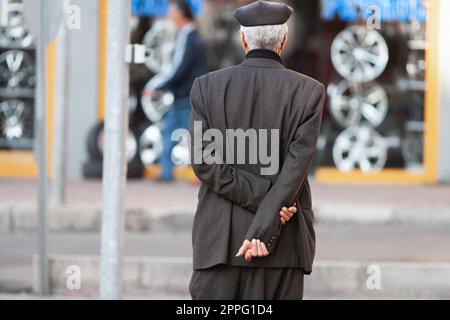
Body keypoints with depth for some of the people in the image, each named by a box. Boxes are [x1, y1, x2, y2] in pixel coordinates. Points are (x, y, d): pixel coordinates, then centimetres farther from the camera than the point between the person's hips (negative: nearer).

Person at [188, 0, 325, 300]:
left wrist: (260, 199, -5)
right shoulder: (309, 91, -1)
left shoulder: (207, 86, 2)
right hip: (283, 242, 0)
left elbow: (205, 161, -6)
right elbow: (296, 168, -9)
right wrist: (264, 231, -12)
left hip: (220, 241, 0)